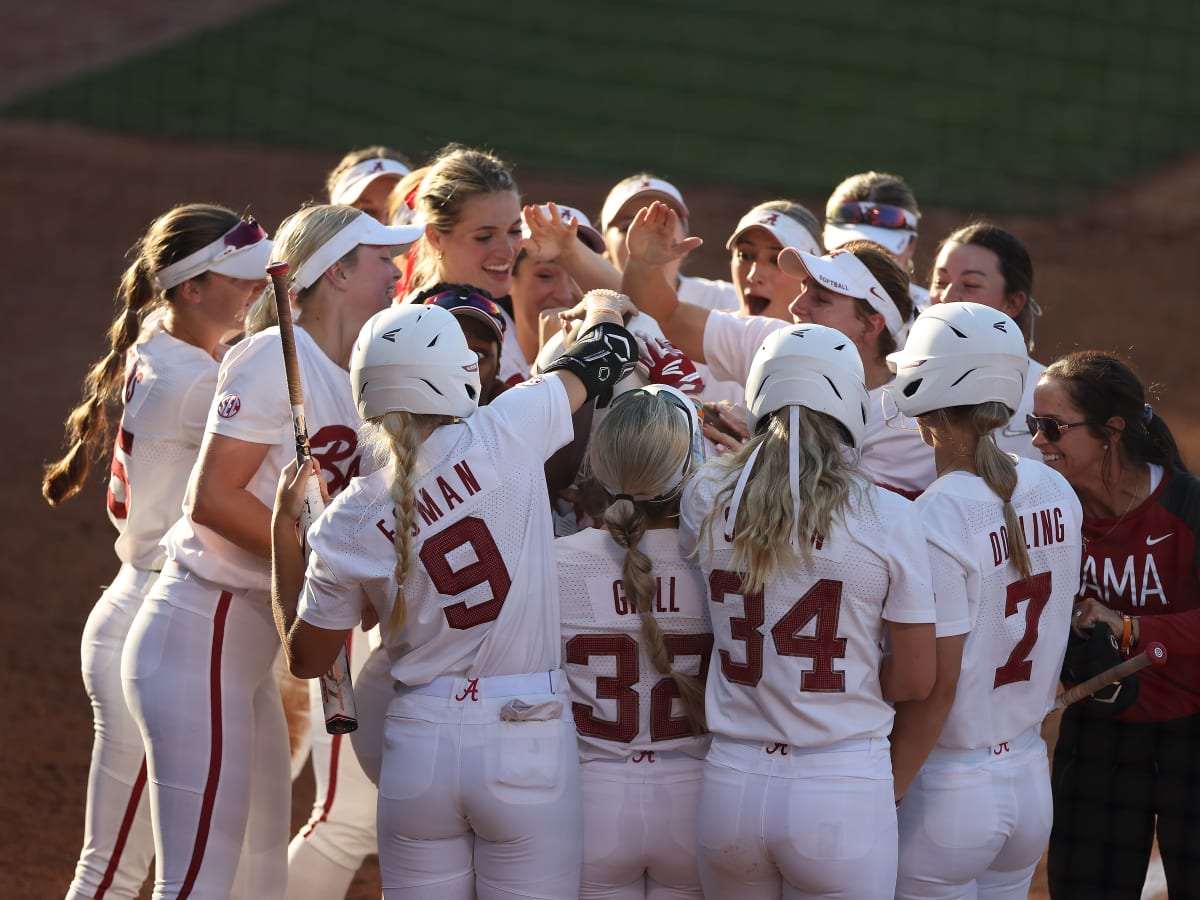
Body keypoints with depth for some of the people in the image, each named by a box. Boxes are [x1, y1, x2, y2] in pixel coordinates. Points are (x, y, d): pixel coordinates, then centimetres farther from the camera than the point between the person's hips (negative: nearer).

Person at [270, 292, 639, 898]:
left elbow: (305, 659, 13)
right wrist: (602, 309, 34)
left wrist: (283, 527, 17)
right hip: (526, 746, -2)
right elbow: (605, 358, 10)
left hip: (419, 749, 2)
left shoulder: (348, 525, -1)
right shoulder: (507, 435, -8)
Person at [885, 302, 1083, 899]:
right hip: (1031, 777, 7)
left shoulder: (936, 521, -20)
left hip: (947, 792, -7)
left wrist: (884, 799, -10)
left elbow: (933, 688, -18)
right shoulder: (1057, 496, 1)